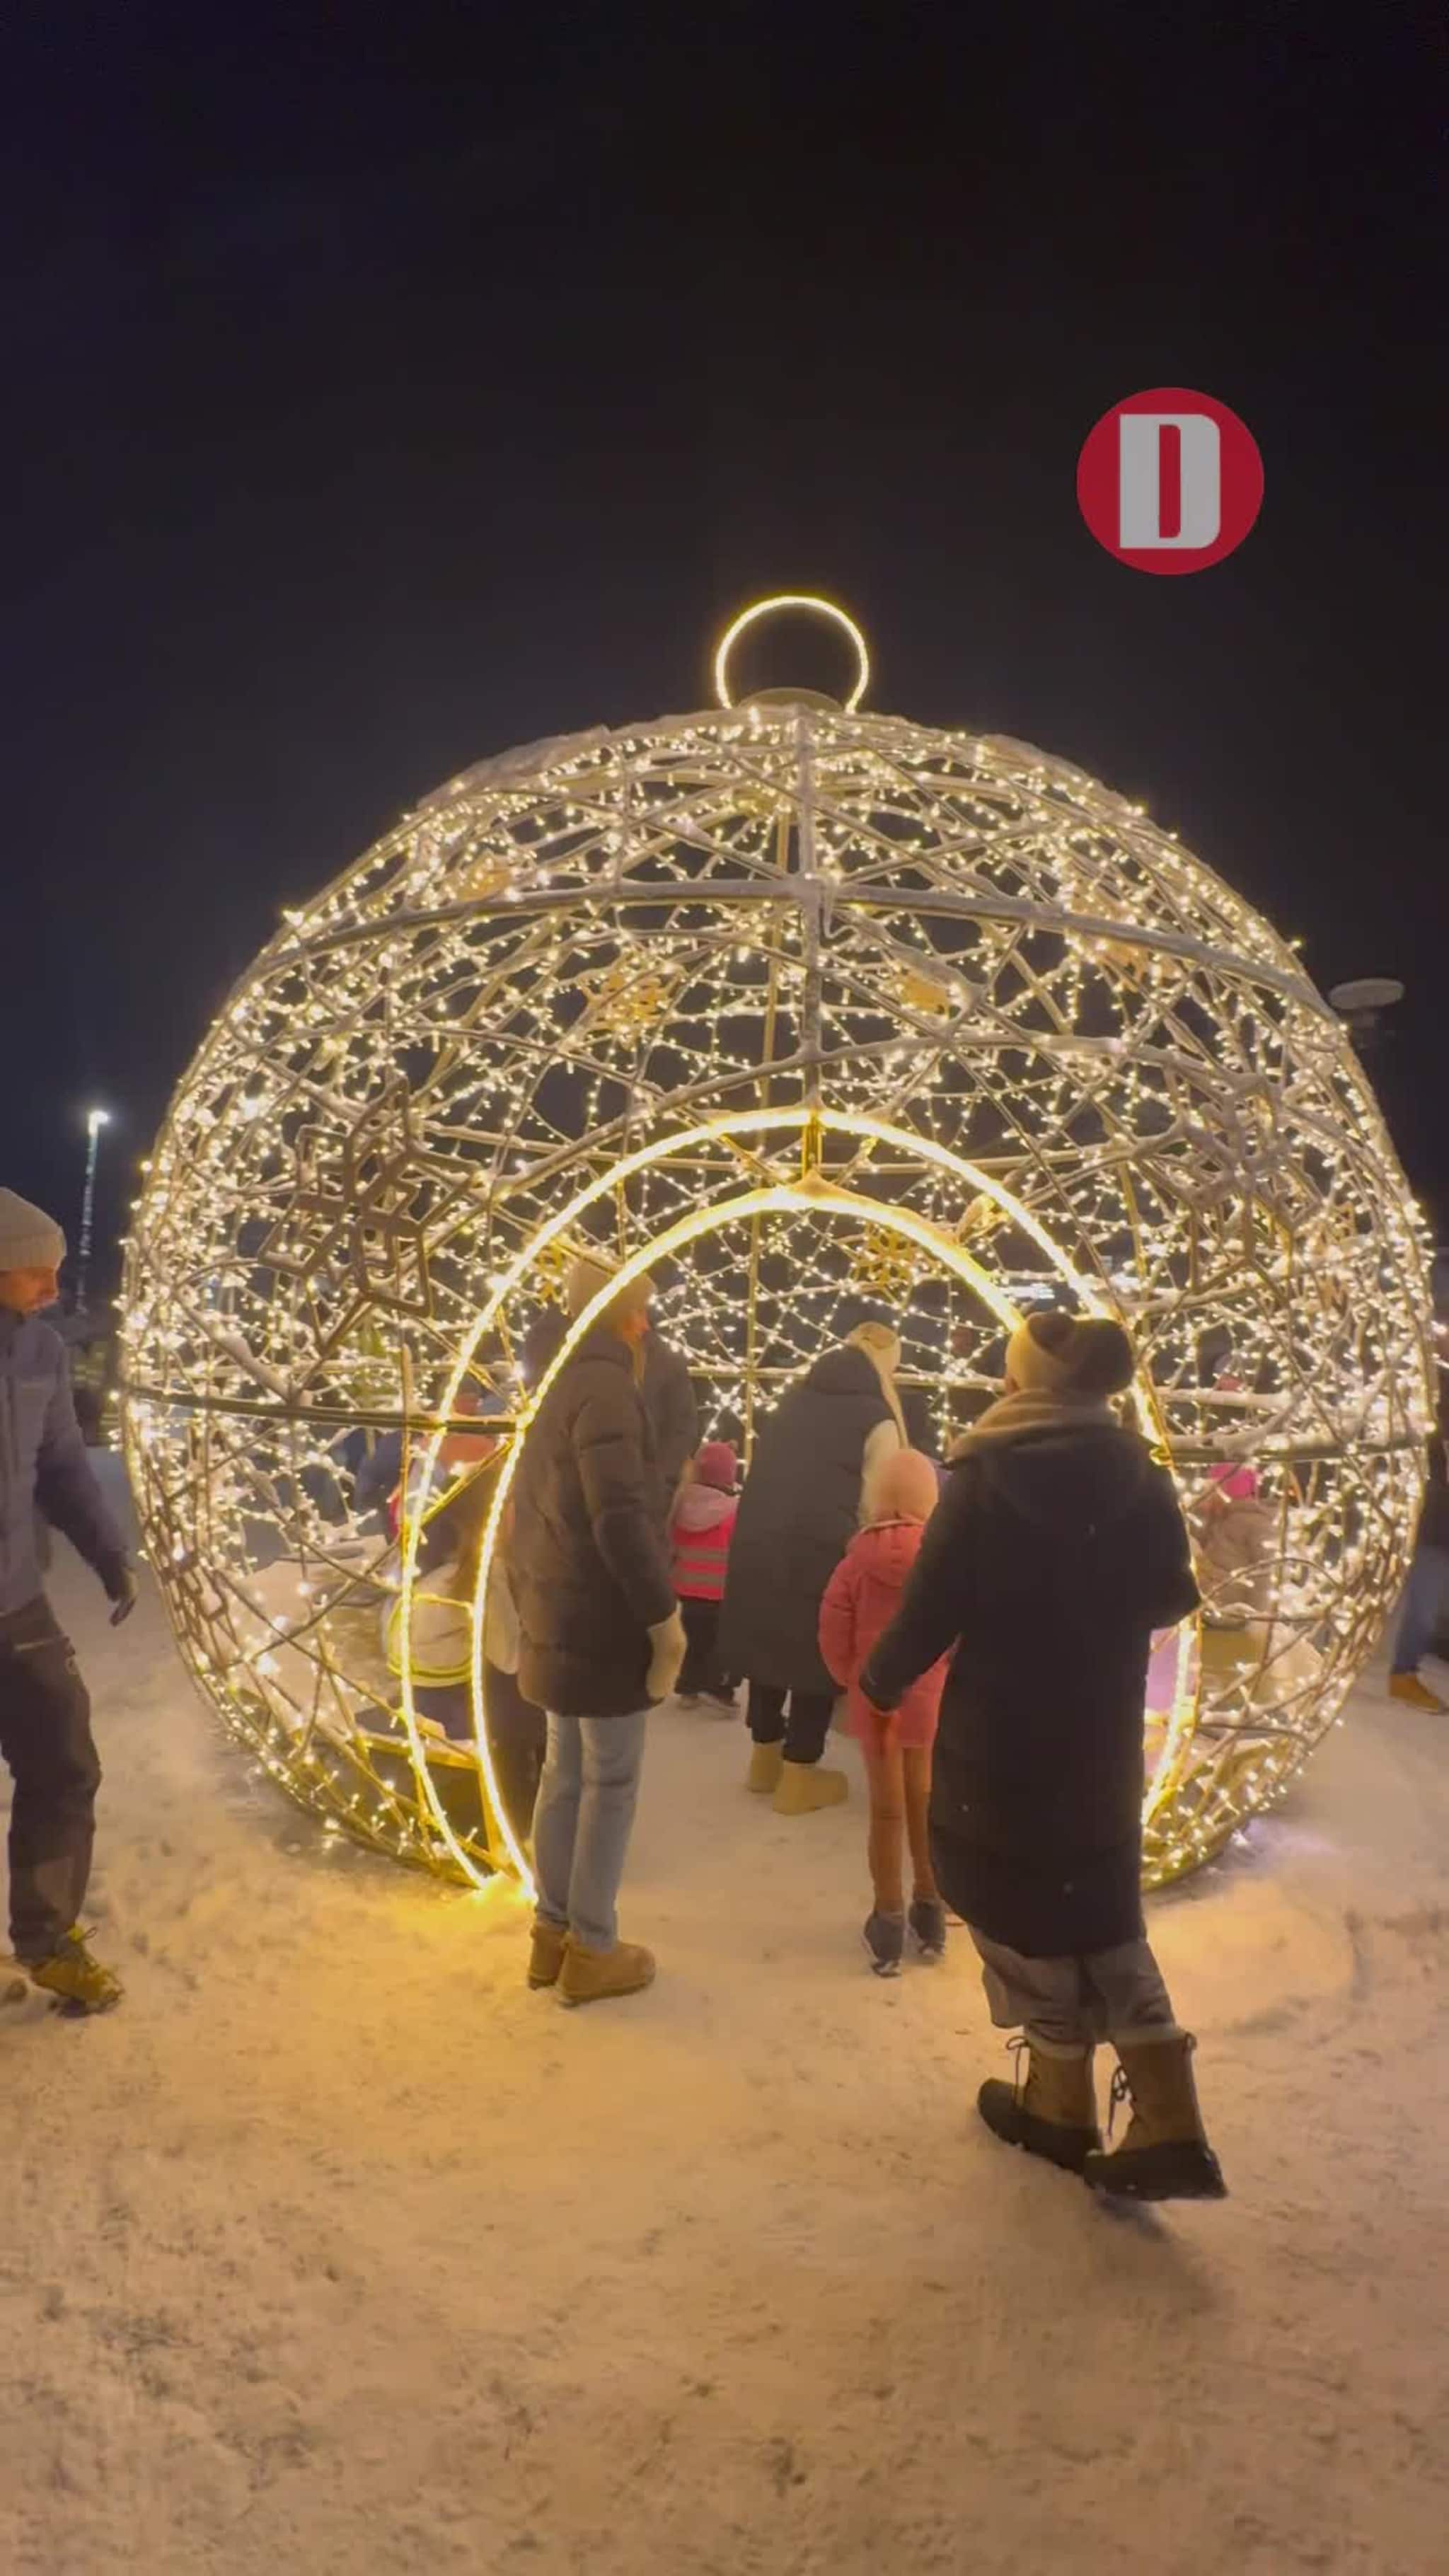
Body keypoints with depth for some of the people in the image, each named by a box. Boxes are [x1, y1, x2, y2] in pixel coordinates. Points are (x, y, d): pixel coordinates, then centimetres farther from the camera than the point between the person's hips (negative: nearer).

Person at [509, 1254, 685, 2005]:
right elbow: (621, 1520, -25)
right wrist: (664, 1616, -18)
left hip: (556, 1621, 9)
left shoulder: (551, 1385, 12)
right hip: (605, 1623, -9)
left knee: (564, 1775, 16)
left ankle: (552, 1932, 25)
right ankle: (591, 1951, 11)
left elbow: (527, 1511, 16)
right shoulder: (605, 1388, -18)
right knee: (611, 1784, 2)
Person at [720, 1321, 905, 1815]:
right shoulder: (876, 1417, -4)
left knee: (770, 1637, 19)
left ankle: (766, 1758, 31)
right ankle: (799, 1778, 16)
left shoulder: (796, 1396, 14)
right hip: (818, 1550, -6)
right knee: (817, 1650, 8)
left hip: (759, 1539, 6)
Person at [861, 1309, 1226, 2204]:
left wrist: (881, 1679, 5)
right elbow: (1171, 1599, 9)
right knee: (1104, 1920, 17)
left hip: (1000, 1741, -4)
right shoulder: (1143, 1480, -3)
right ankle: (1171, 2131, 10)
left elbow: (930, 1611, -14)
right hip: (1104, 1740, 4)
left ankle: (1062, 2106, 29)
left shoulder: (985, 1483, -15)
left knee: (1026, 1913, 14)